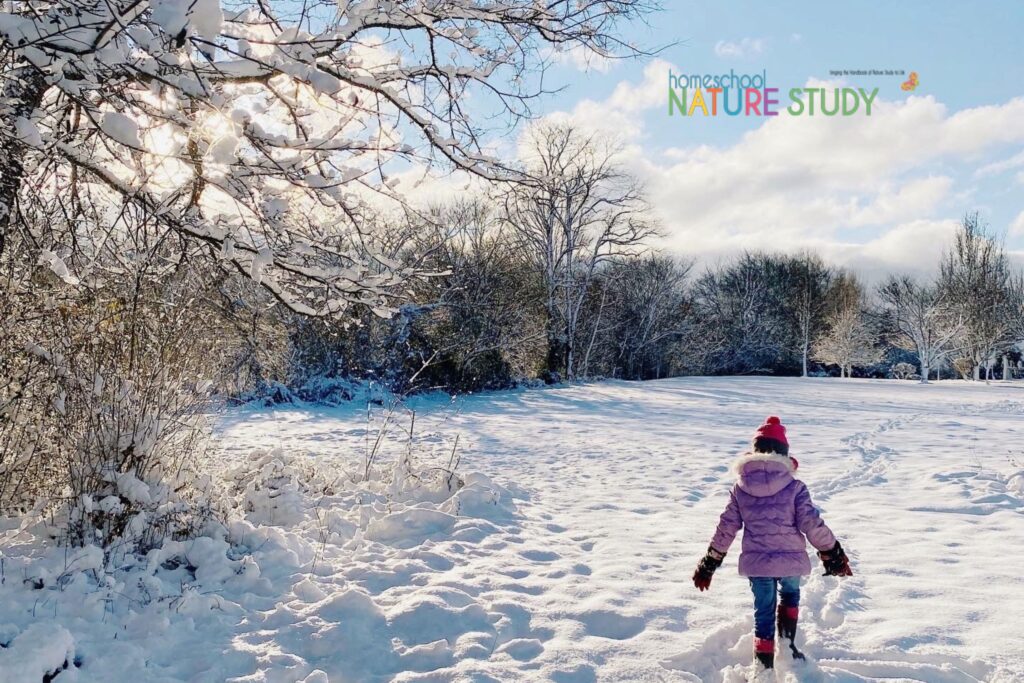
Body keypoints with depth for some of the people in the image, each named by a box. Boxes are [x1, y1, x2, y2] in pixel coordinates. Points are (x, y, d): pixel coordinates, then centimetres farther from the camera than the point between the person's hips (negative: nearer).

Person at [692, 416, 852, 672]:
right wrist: (833, 555, 6)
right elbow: (813, 525, -9)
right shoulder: (794, 487, -9)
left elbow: (725, 530, 1)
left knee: (763, 612, 15)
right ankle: (787, 642, 20)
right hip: (791, 560, -1)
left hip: (756, 563, 1)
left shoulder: (740, 489, -2)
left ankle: (765, 664, 17)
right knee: (790, 595, 29)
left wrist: (708, 565, 10)